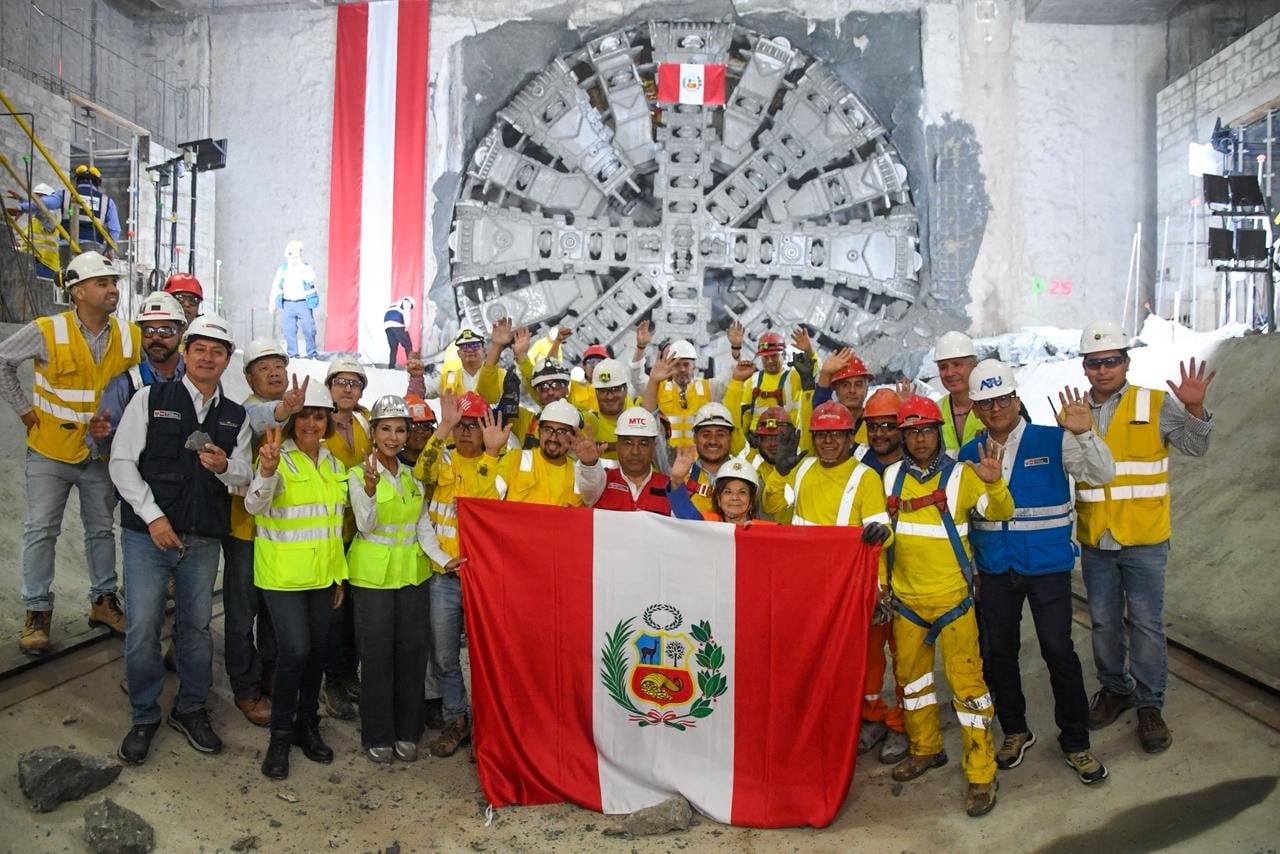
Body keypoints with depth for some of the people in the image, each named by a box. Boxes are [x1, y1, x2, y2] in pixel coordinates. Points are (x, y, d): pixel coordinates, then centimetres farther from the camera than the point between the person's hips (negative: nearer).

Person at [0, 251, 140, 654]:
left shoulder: (131, 336, -5)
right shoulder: (47, 331, -14)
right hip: (50, 450, -3)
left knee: (102, 530, 13)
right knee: (41, 531, 3)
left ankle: (103, 601, 27)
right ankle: (37, 613, 14)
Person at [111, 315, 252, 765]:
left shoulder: (236, 417, 8)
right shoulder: (150, 399, 0)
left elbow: (244, 476, 6)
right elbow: (123, 462, -4)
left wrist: (224, 466, -18)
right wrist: (153, 516, -12)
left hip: (204, 541, 3)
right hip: (148, 533, -2)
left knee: (197, 627, 11)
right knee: (142, 629, 0)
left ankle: (190, 710, 28)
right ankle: (144, 718, 19)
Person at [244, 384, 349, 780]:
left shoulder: (334, 464, 9)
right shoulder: (278, 458, -10)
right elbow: (254, 504, -26)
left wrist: (339, 575, 15)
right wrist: (267, 470, -46)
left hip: (322, 575, 6)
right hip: (283, 574, -6)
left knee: (316, 650, 11)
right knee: (294, 651, -10)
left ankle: (307, 724, 28)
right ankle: (280, 735, 8)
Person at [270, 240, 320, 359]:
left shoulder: (307, 267, 1)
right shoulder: (282, 269, 9)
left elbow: (310, 279, -19)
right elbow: (276, 286, 11)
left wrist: (300, 264, -17)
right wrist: (272, 301, 6)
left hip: (303, 303, -3)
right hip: (288, 304, 3)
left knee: (308, 329, -4)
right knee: (289, 330, 3)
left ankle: (312, 354, 5)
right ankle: (292, 355, 11)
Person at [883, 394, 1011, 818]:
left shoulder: (961, 475, -7)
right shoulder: (891, 477, 3)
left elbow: (1001, 513, -10)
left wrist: (994, 483, -29)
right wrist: (881, 581, 9)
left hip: (952, 598, -4)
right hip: (905, 599, 4)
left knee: (966, 680, -3)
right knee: (909, 673, 15)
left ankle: (981, 774, 10)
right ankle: (925, 748, 35)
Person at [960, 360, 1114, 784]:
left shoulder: (1054, 441, -6)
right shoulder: (969, 454, 4)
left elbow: (1102, 474, -13)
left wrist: (1084, 434, -29)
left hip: (1048, 565, -3)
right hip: (995, 570, 4)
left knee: (1058, 650, -1)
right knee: (998, 651, 12)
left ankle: (1075, 741, 18)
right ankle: (1014, 731, 31)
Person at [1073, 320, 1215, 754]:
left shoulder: (1156, 404, -5)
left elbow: (1195, 447, -12)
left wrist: (1194, 409, -26)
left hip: (1144, 540, -3)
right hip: (1094, 541, 3)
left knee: (1146, 623, 5)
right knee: (1104, 622, 15)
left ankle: (1150, 704, 21)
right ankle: (1114, 689, 34)